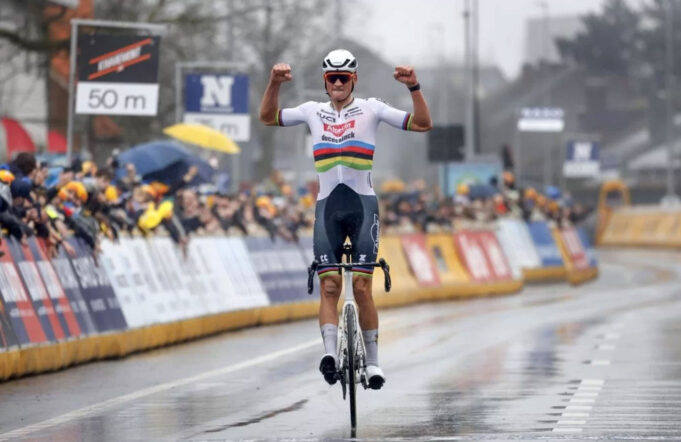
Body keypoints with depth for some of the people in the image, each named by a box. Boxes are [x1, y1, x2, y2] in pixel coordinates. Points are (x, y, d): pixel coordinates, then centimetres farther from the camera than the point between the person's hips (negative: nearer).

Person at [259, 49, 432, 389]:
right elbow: (268, 117, 8)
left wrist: (414, 87, -16)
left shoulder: (370, 109, 4)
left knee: (362, 286, -7)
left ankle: (372, 361, 1)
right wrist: (274, 83, -8)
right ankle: (329, 352, -22)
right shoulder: (313, 111, 12)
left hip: (362, 204, -2)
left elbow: (422, 124, -2)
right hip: (328, 205, 2)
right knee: (329, 285, -10)